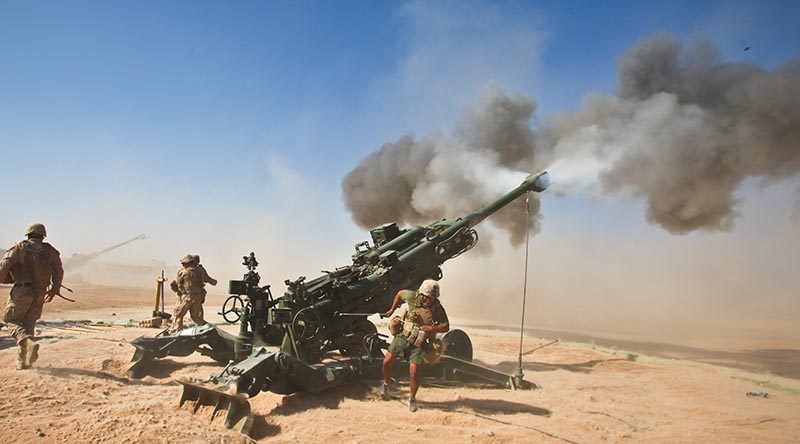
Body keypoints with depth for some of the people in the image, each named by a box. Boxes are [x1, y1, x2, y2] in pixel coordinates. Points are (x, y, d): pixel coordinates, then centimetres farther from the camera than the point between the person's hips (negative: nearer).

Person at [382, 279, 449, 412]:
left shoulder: (438, 309, -11)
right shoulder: (413, 297, -11)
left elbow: (446, 327, -6)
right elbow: (399, 293, 8)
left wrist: (432, 328, -23)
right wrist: (392, 309, 11)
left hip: (419, 343, -1)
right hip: (403, 336, 1)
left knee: (414, 372, -9)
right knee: (387, 361, -4)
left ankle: (412, 399, 16)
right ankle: (387, 384, 28)